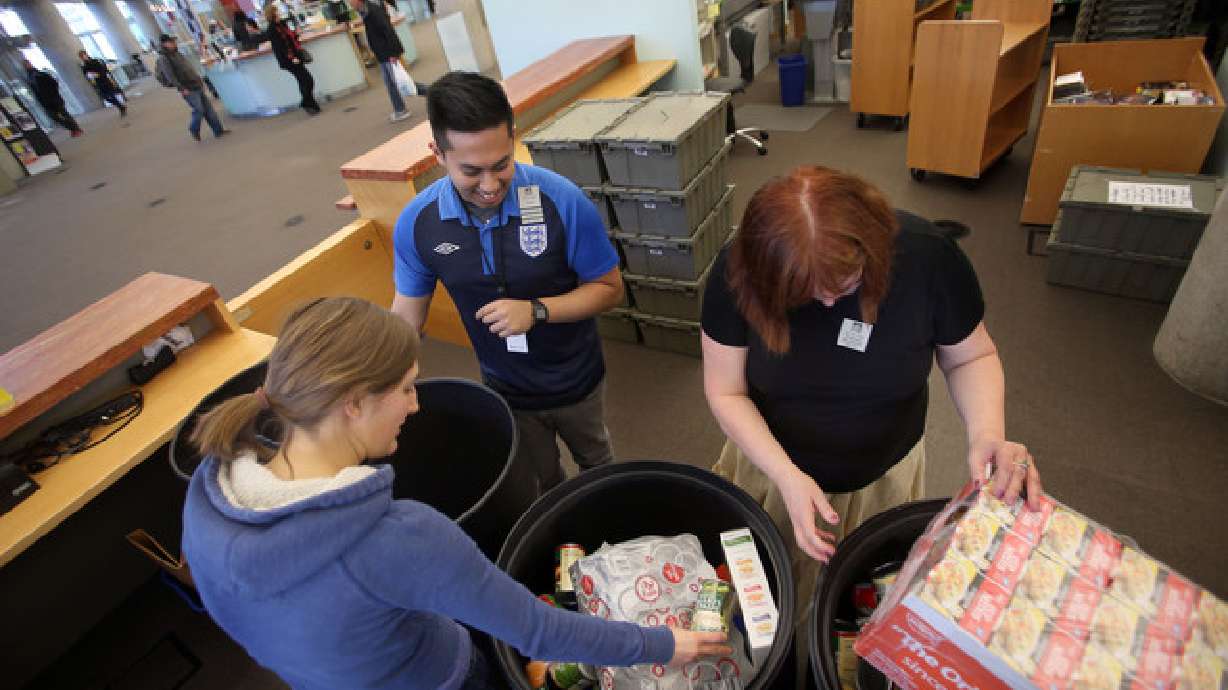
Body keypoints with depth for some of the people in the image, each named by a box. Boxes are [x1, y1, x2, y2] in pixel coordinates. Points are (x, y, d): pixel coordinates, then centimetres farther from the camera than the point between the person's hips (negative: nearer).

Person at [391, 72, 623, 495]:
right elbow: (407, 312, -5)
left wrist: (537, 310, -31)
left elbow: (609, 288, -16)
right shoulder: (416, 222, -18)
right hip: (504, 390, 2)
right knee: (540, 488, 25)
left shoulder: (562, 199, -26)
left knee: (596, 463, 28)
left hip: (576, 380, -1)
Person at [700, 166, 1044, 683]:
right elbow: (726, 391, -17)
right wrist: (786, 475, -30)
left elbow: (972, 357, -8)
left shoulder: (927, 256, -25)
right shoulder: (741, 272, -26)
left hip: (883, 478, 0)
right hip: (772, 465, 0)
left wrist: (987, 433, -28)